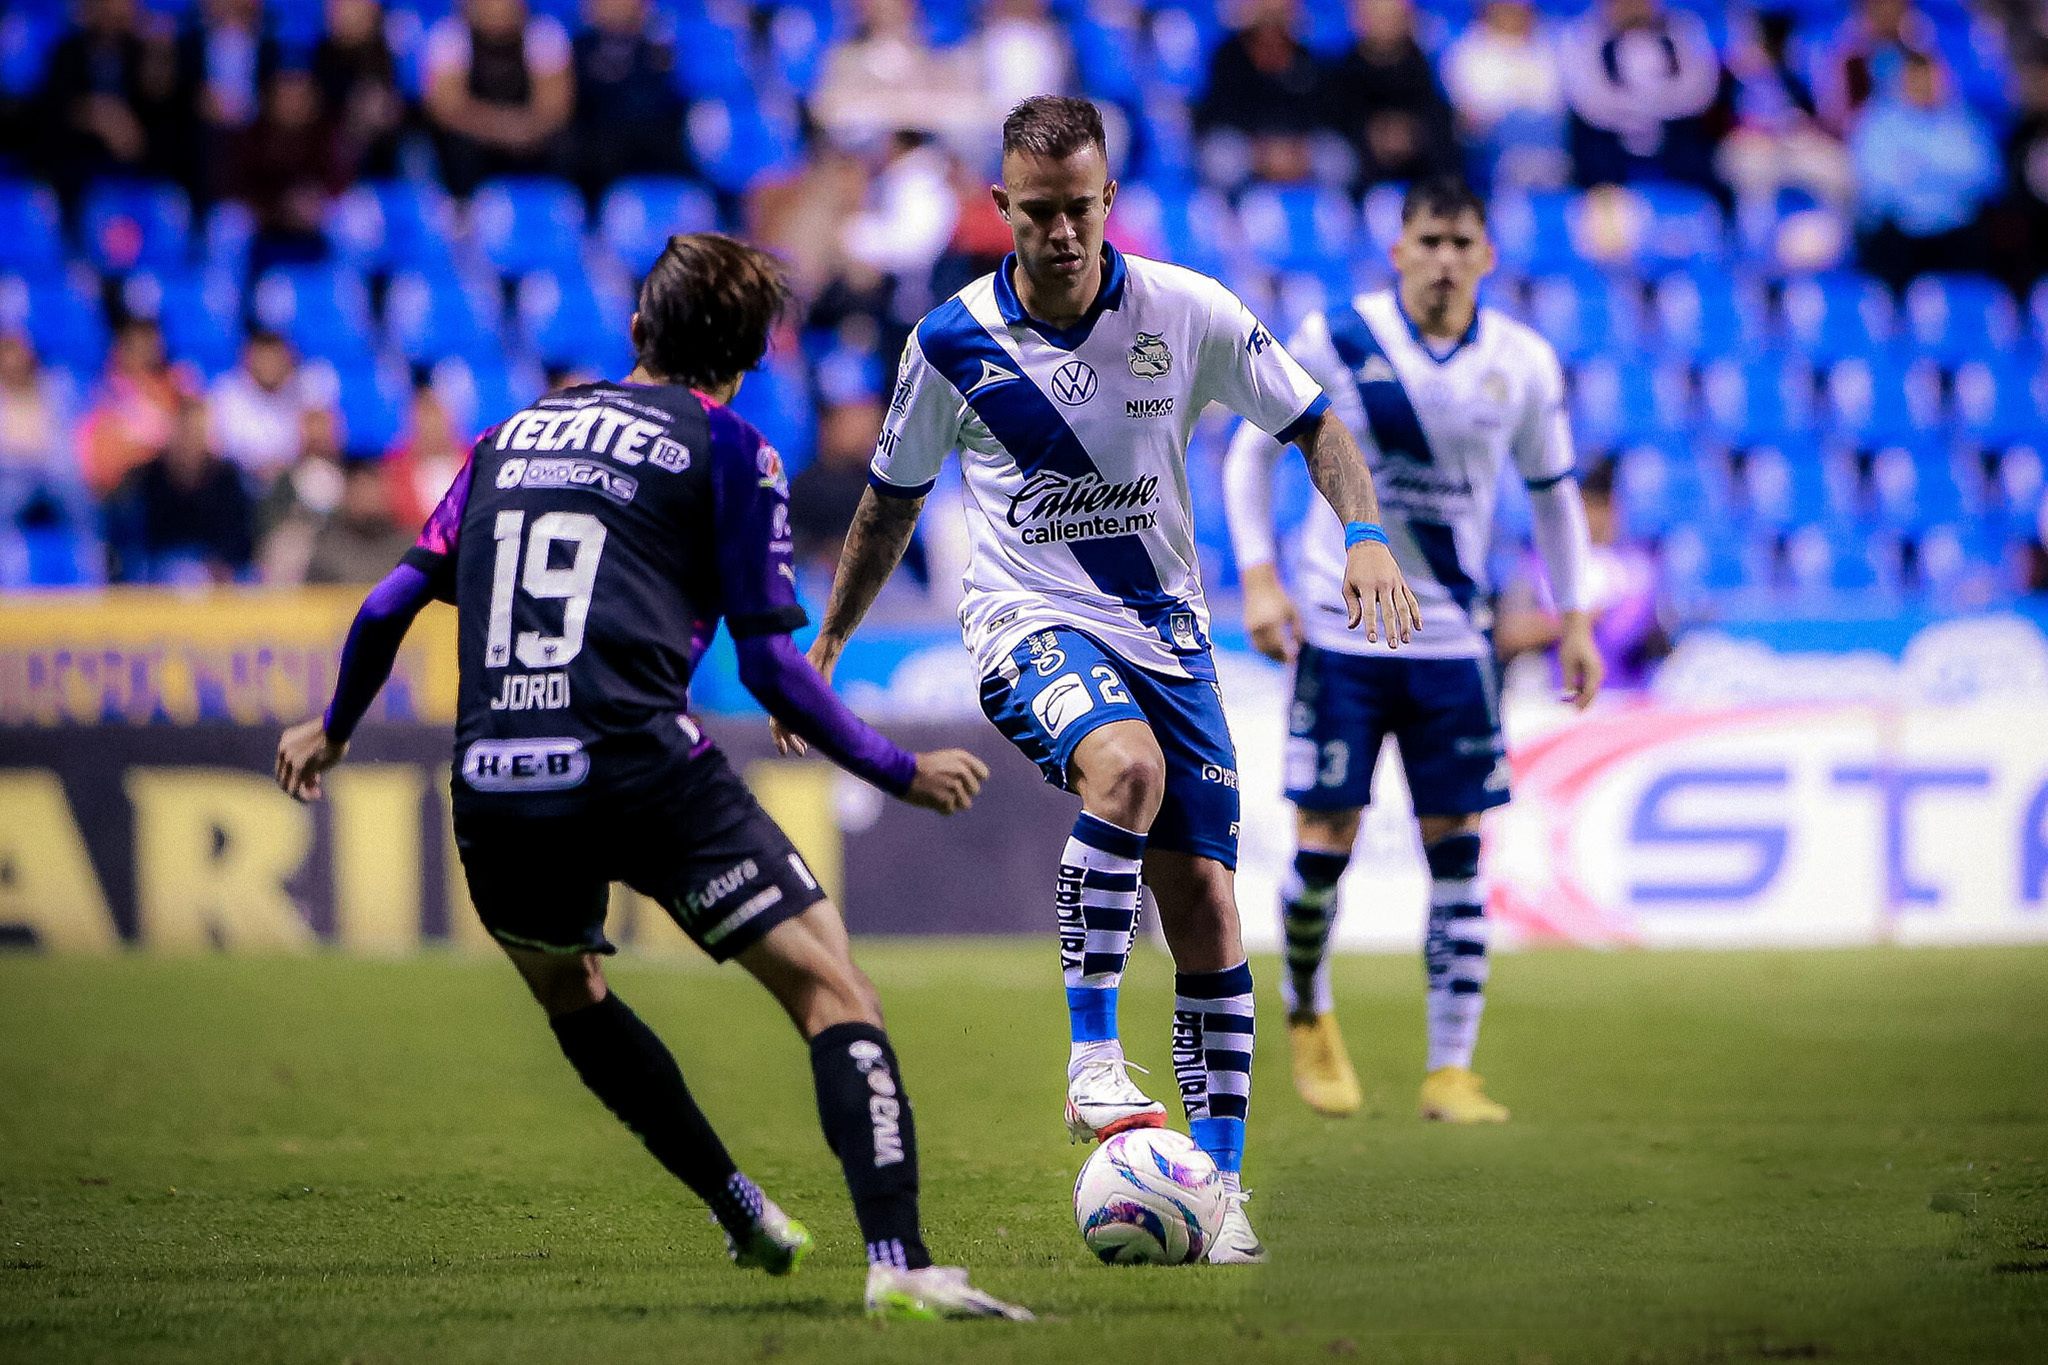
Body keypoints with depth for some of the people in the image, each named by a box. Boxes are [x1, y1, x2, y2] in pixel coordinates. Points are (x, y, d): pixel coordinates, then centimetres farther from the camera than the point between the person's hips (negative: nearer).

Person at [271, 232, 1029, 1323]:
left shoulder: (514, 434, 22)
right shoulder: (729, 450, 8)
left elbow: (390, 604, 23)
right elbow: (769, 665, 2)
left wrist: (332, 727, 40)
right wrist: (900, 774, 14)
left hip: (493, 786, 5)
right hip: (639, 767, -5)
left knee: (568, 992, 33)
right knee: (831, 990, -3)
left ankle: (740, 1212, 35)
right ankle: (897, 1265, -21)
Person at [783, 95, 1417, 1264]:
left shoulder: (1186, 313, -6)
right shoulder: (954, 344, -5)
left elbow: (1314, 424, 5)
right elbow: (892, 503, 10)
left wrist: (1366, 531, -13)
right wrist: (825, 648, 16)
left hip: (1164, 630, 2)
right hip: (1030, 626, -2)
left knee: (1205, 905, -4)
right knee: (1126, 765, -35)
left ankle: (1219, 1184, 5)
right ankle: (1093, 1057, -28)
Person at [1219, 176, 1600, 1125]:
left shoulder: (1522, 363, 1)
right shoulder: (1336, 339, -6)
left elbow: (1553, 491, 14)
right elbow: (1252, 452, 3)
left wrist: (1574, 619, 7)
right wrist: (1258, 575, -7)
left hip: (1452, 641, 2)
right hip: (1340, 630, -2)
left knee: (1456, 849, -3)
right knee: (1325, 840, -3)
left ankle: (1451, 1068, 2)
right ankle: (1308, 1013, 24)